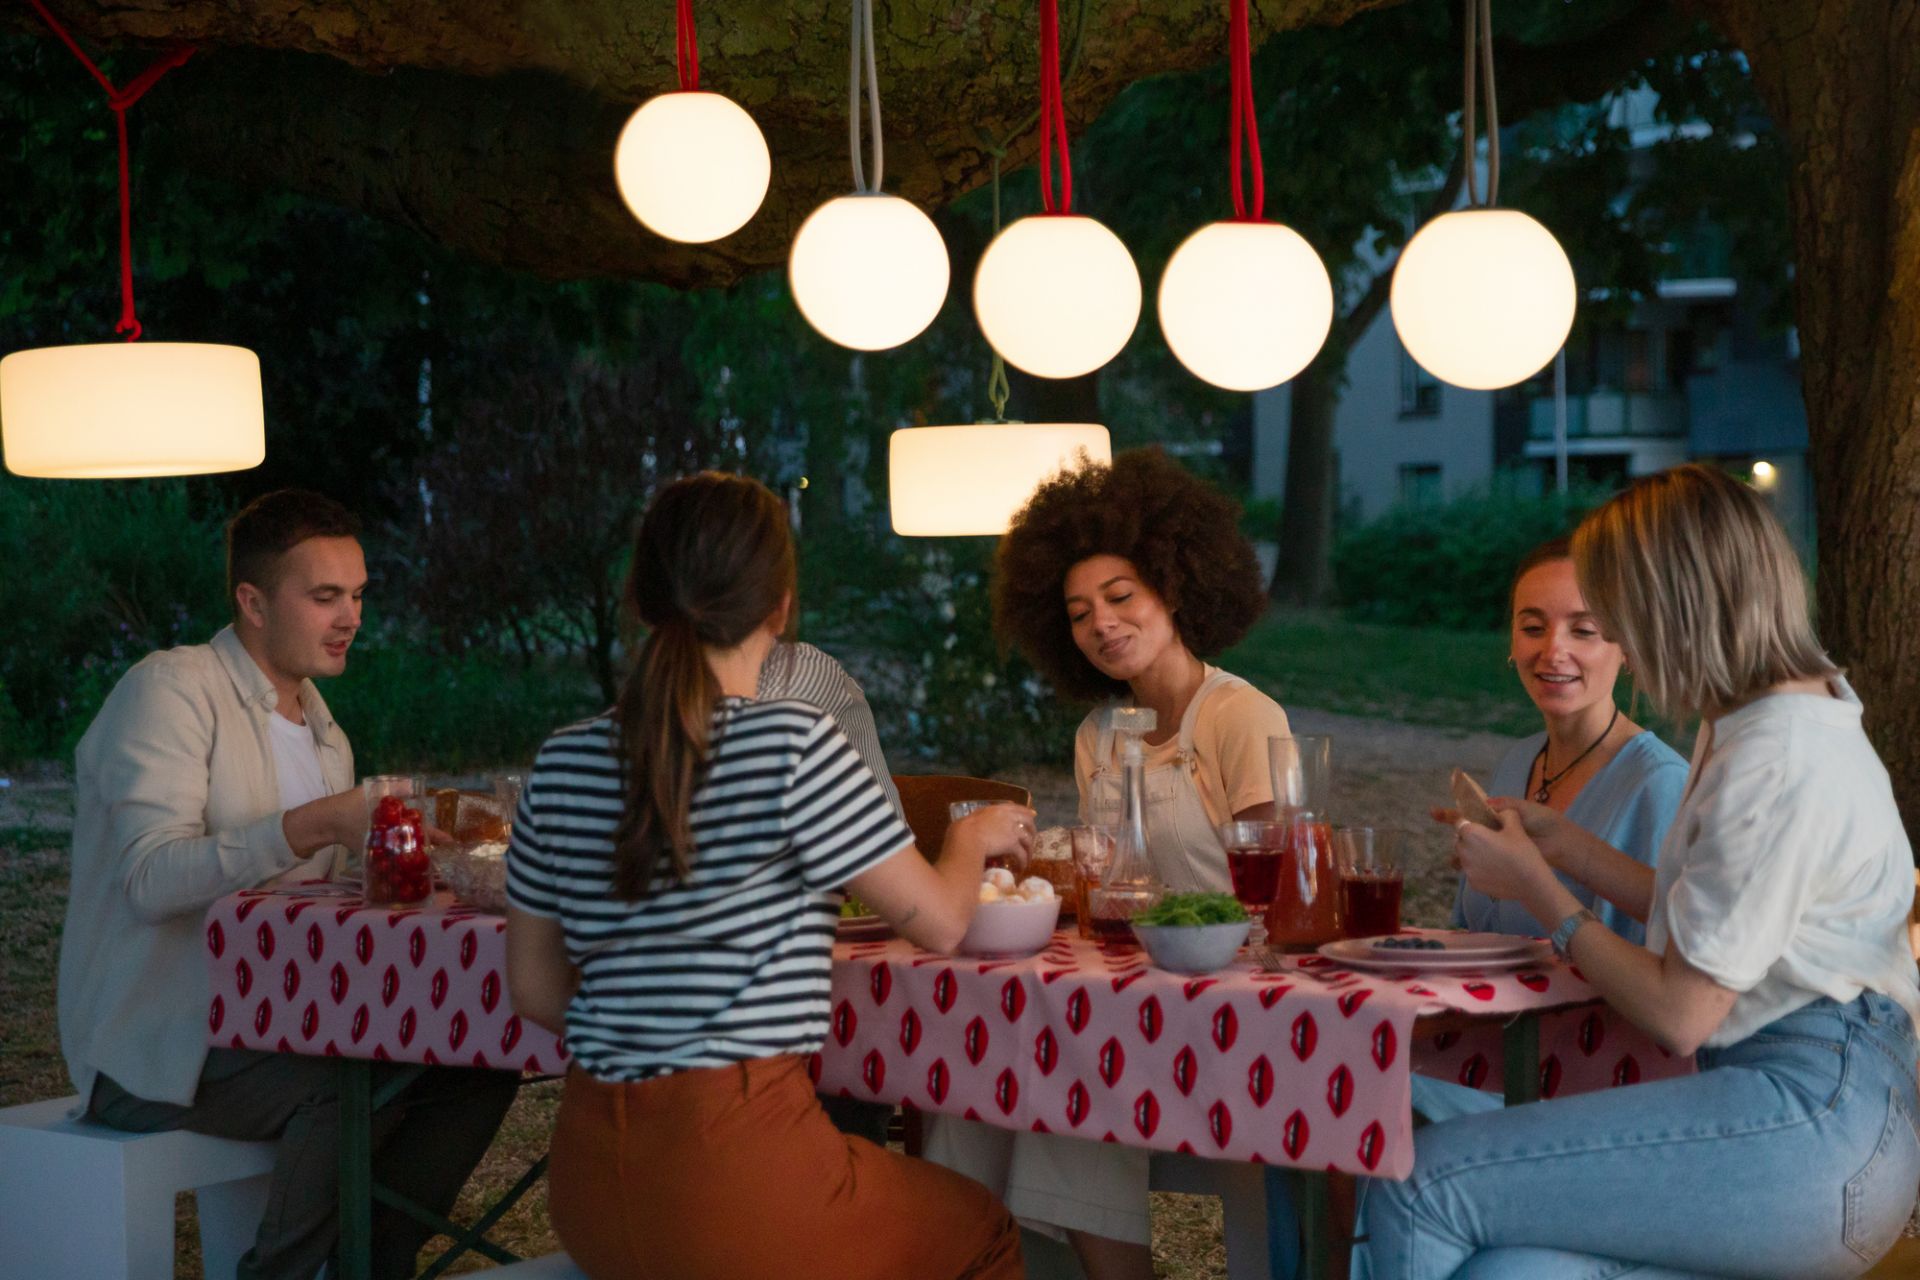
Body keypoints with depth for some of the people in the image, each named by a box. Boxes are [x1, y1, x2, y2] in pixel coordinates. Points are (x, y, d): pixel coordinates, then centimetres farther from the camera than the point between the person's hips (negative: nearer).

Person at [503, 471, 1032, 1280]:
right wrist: (975, 837, 17)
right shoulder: (795, 745, -13)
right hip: (733, 1153, -6)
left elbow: (535, 990, 10)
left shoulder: (563, 764, 3)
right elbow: (940, 923, -3)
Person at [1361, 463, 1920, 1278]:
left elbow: (1681, 1014, -13)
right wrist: (1575, 850, 25)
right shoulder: (1780, 718, 18)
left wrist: (1538, 891, 0)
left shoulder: (1778, 760, -15)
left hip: (1812, 1121, -10)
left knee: (1418, 1188, -17)